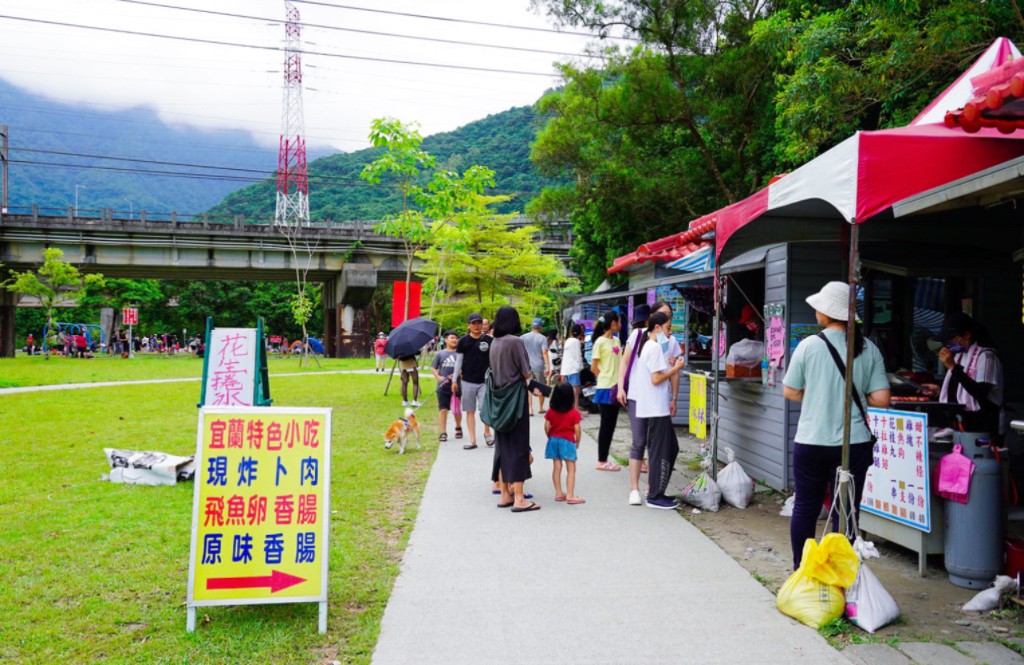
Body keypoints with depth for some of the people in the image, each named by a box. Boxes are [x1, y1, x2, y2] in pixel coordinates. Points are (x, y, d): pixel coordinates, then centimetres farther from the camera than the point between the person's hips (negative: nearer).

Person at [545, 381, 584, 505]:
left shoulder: (551, 411, -2)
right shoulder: (574, 413, -12)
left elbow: (546, 427, 0)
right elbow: (577, 429, -11)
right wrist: (577, 442, 4)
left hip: (554, 440, 4)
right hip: (568, 441, -4)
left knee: (556, 467, 11)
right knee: (571, 469, 0)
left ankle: (558, 493, 16)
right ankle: (570, 495, -5)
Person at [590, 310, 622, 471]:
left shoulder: (616, 340, 11)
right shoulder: (600, 342, -10)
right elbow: (593, 368, -8)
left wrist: (618, 380, 4)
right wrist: (606, 378, -4)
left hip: (616, 388, 7)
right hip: (605, 388, -7)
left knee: (611, 425, 11)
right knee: (606, 425, -1)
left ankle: (604, 459, 19)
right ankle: (601, 461, 9)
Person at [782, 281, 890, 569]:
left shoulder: (809, 345, -7)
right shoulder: (869, 349, -2)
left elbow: (789, 391, 0)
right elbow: (882, 399, -3)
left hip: (811, 442, -1)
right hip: (854, 443, 1)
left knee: (805, 509, 12)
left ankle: (800, 571, 23)